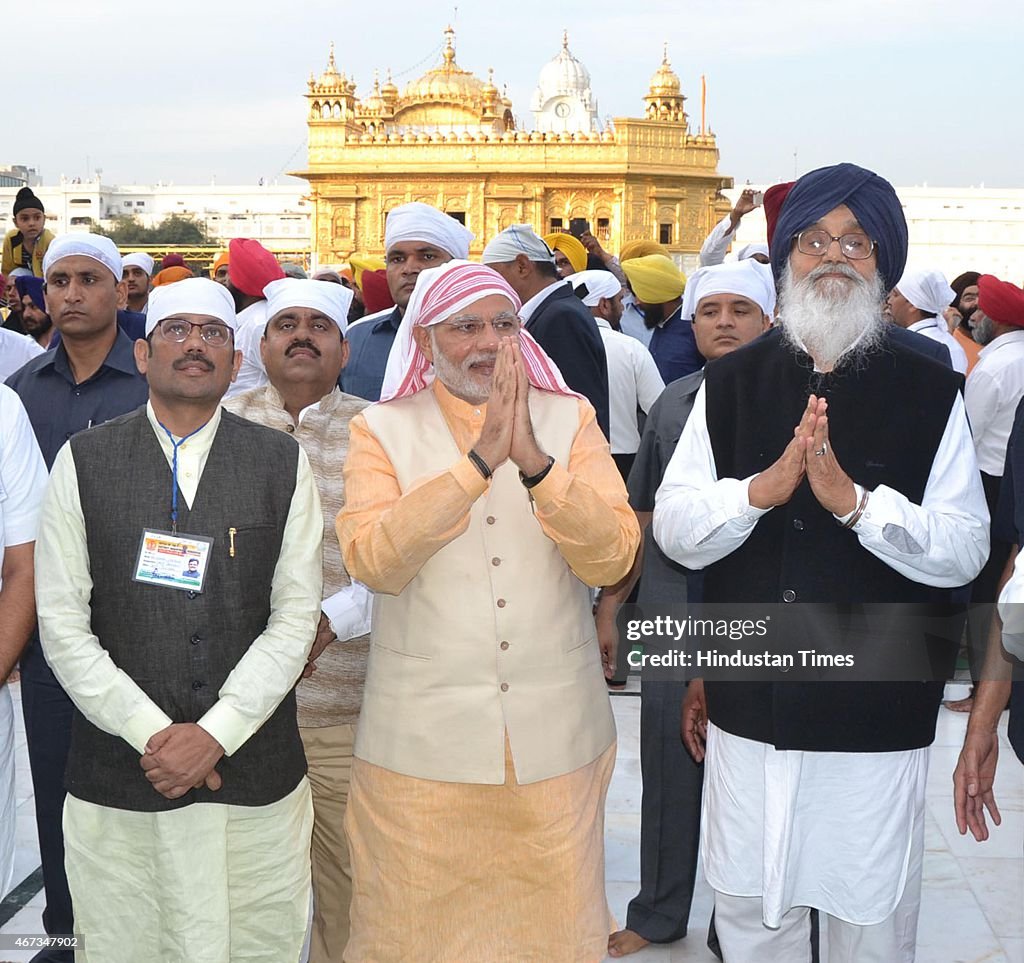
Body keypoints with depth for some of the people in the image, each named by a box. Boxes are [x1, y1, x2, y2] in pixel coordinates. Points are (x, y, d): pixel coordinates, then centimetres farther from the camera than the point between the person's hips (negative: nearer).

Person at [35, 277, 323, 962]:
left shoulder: (283, 463, 4)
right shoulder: (84, 462, 3)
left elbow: (296, 616, 0)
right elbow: (62, 623, -1)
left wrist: (215, 734, -10)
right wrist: (150, 733, -9)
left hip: (255, 776, 0)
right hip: (116, 780, 0)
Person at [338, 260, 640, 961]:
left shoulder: (569, 419, 4)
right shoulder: (382, 429, 1)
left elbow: (613, 558, -8)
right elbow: (372, 560, -15)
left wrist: (534, 460, -21)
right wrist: (478, 459, -22)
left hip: (554, 738, 1)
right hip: (421, 743, -1)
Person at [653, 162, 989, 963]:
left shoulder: (931, 394, -3)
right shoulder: (732, 385, 4)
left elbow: (964, 551, -10)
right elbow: (675, 530, -3)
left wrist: (852, 499, -24)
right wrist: (764, 486, -20)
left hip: (877, 711, -2)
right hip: (750, 707, 2)